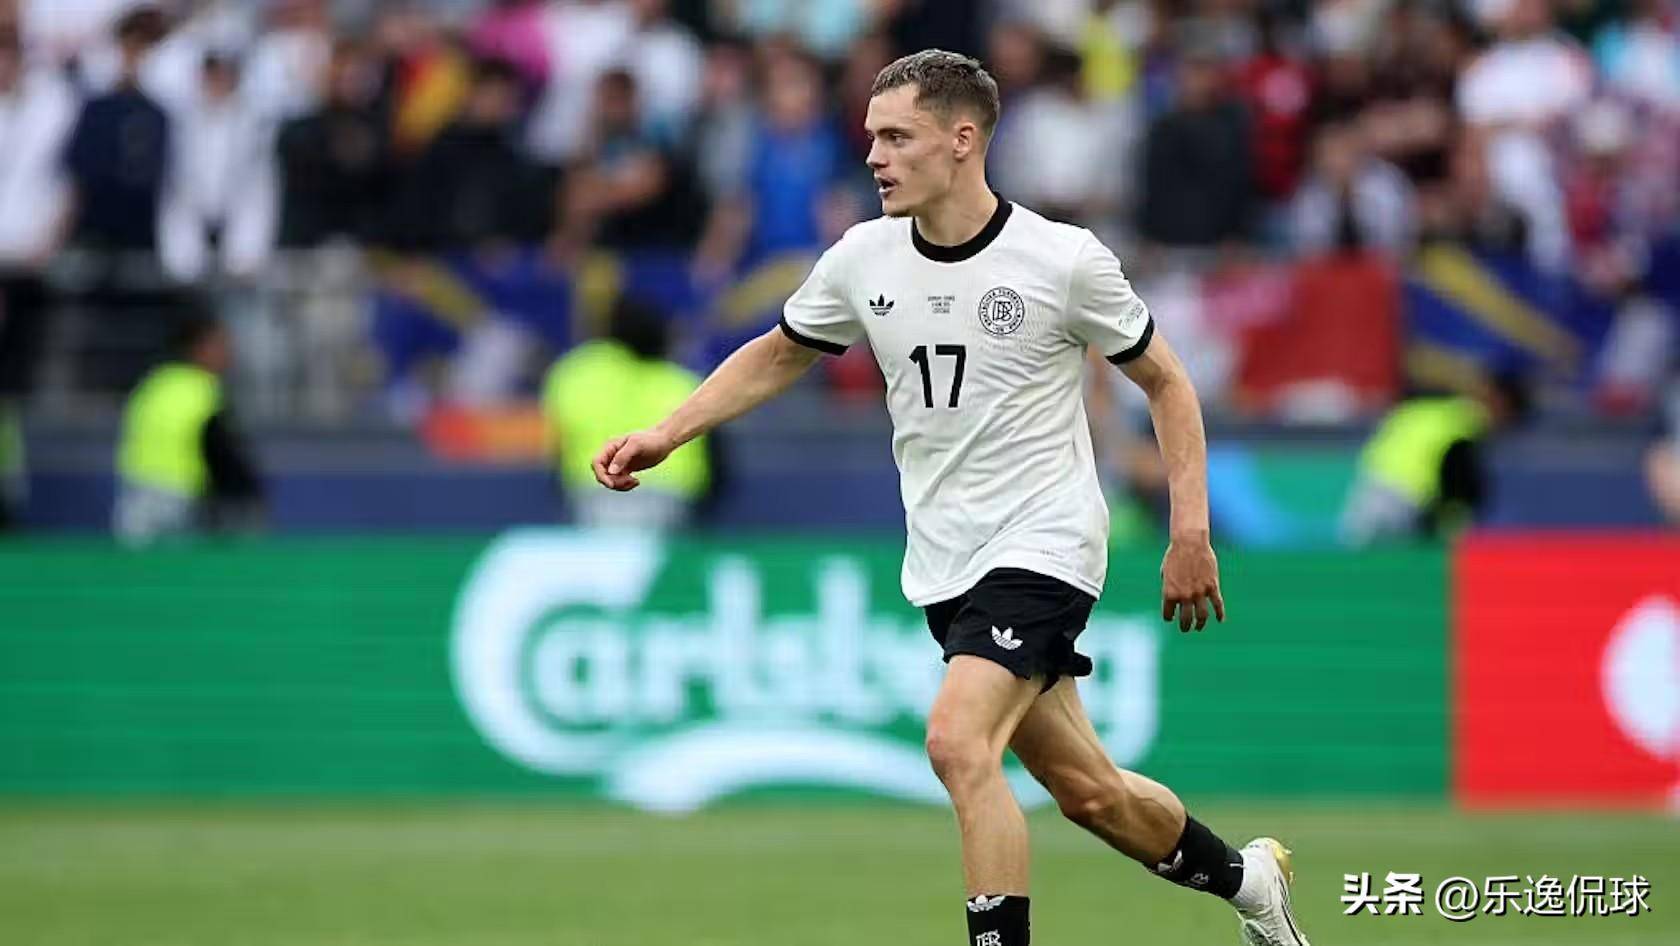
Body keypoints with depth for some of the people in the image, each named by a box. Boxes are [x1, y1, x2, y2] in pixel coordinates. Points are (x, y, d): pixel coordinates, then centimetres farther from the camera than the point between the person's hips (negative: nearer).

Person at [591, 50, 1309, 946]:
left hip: (1044, 545, -5)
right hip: (944, 568, 5)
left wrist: (1190, 532, -6)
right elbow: (777, 356, 17)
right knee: (1084, 789, 12)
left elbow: (1165, 382, 0)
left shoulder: (1065, 259, -12)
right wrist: (666, 432, 5)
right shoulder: (861, 259, 1)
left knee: (956, 742, -26)